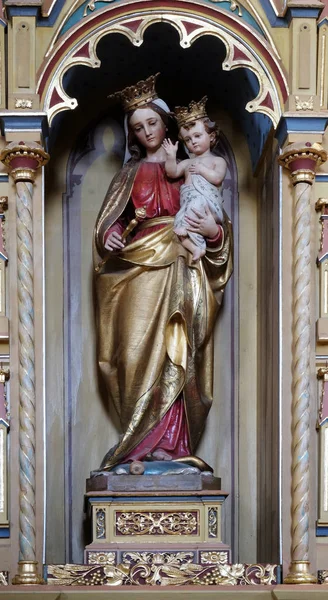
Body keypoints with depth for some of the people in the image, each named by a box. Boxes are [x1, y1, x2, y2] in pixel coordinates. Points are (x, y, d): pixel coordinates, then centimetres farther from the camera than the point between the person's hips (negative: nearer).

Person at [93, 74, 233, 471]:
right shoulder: (131, 172, 14)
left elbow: (213, 218, 12)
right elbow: (108, 219, 9)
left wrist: (213, 230, -11)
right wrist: (110, 235, -13)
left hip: (179, 271, 0)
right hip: (139, 269, 0)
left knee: (174, 353, -5)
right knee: (141, 349, -8)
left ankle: (162, 438, -4)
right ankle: (161, 438, -4)